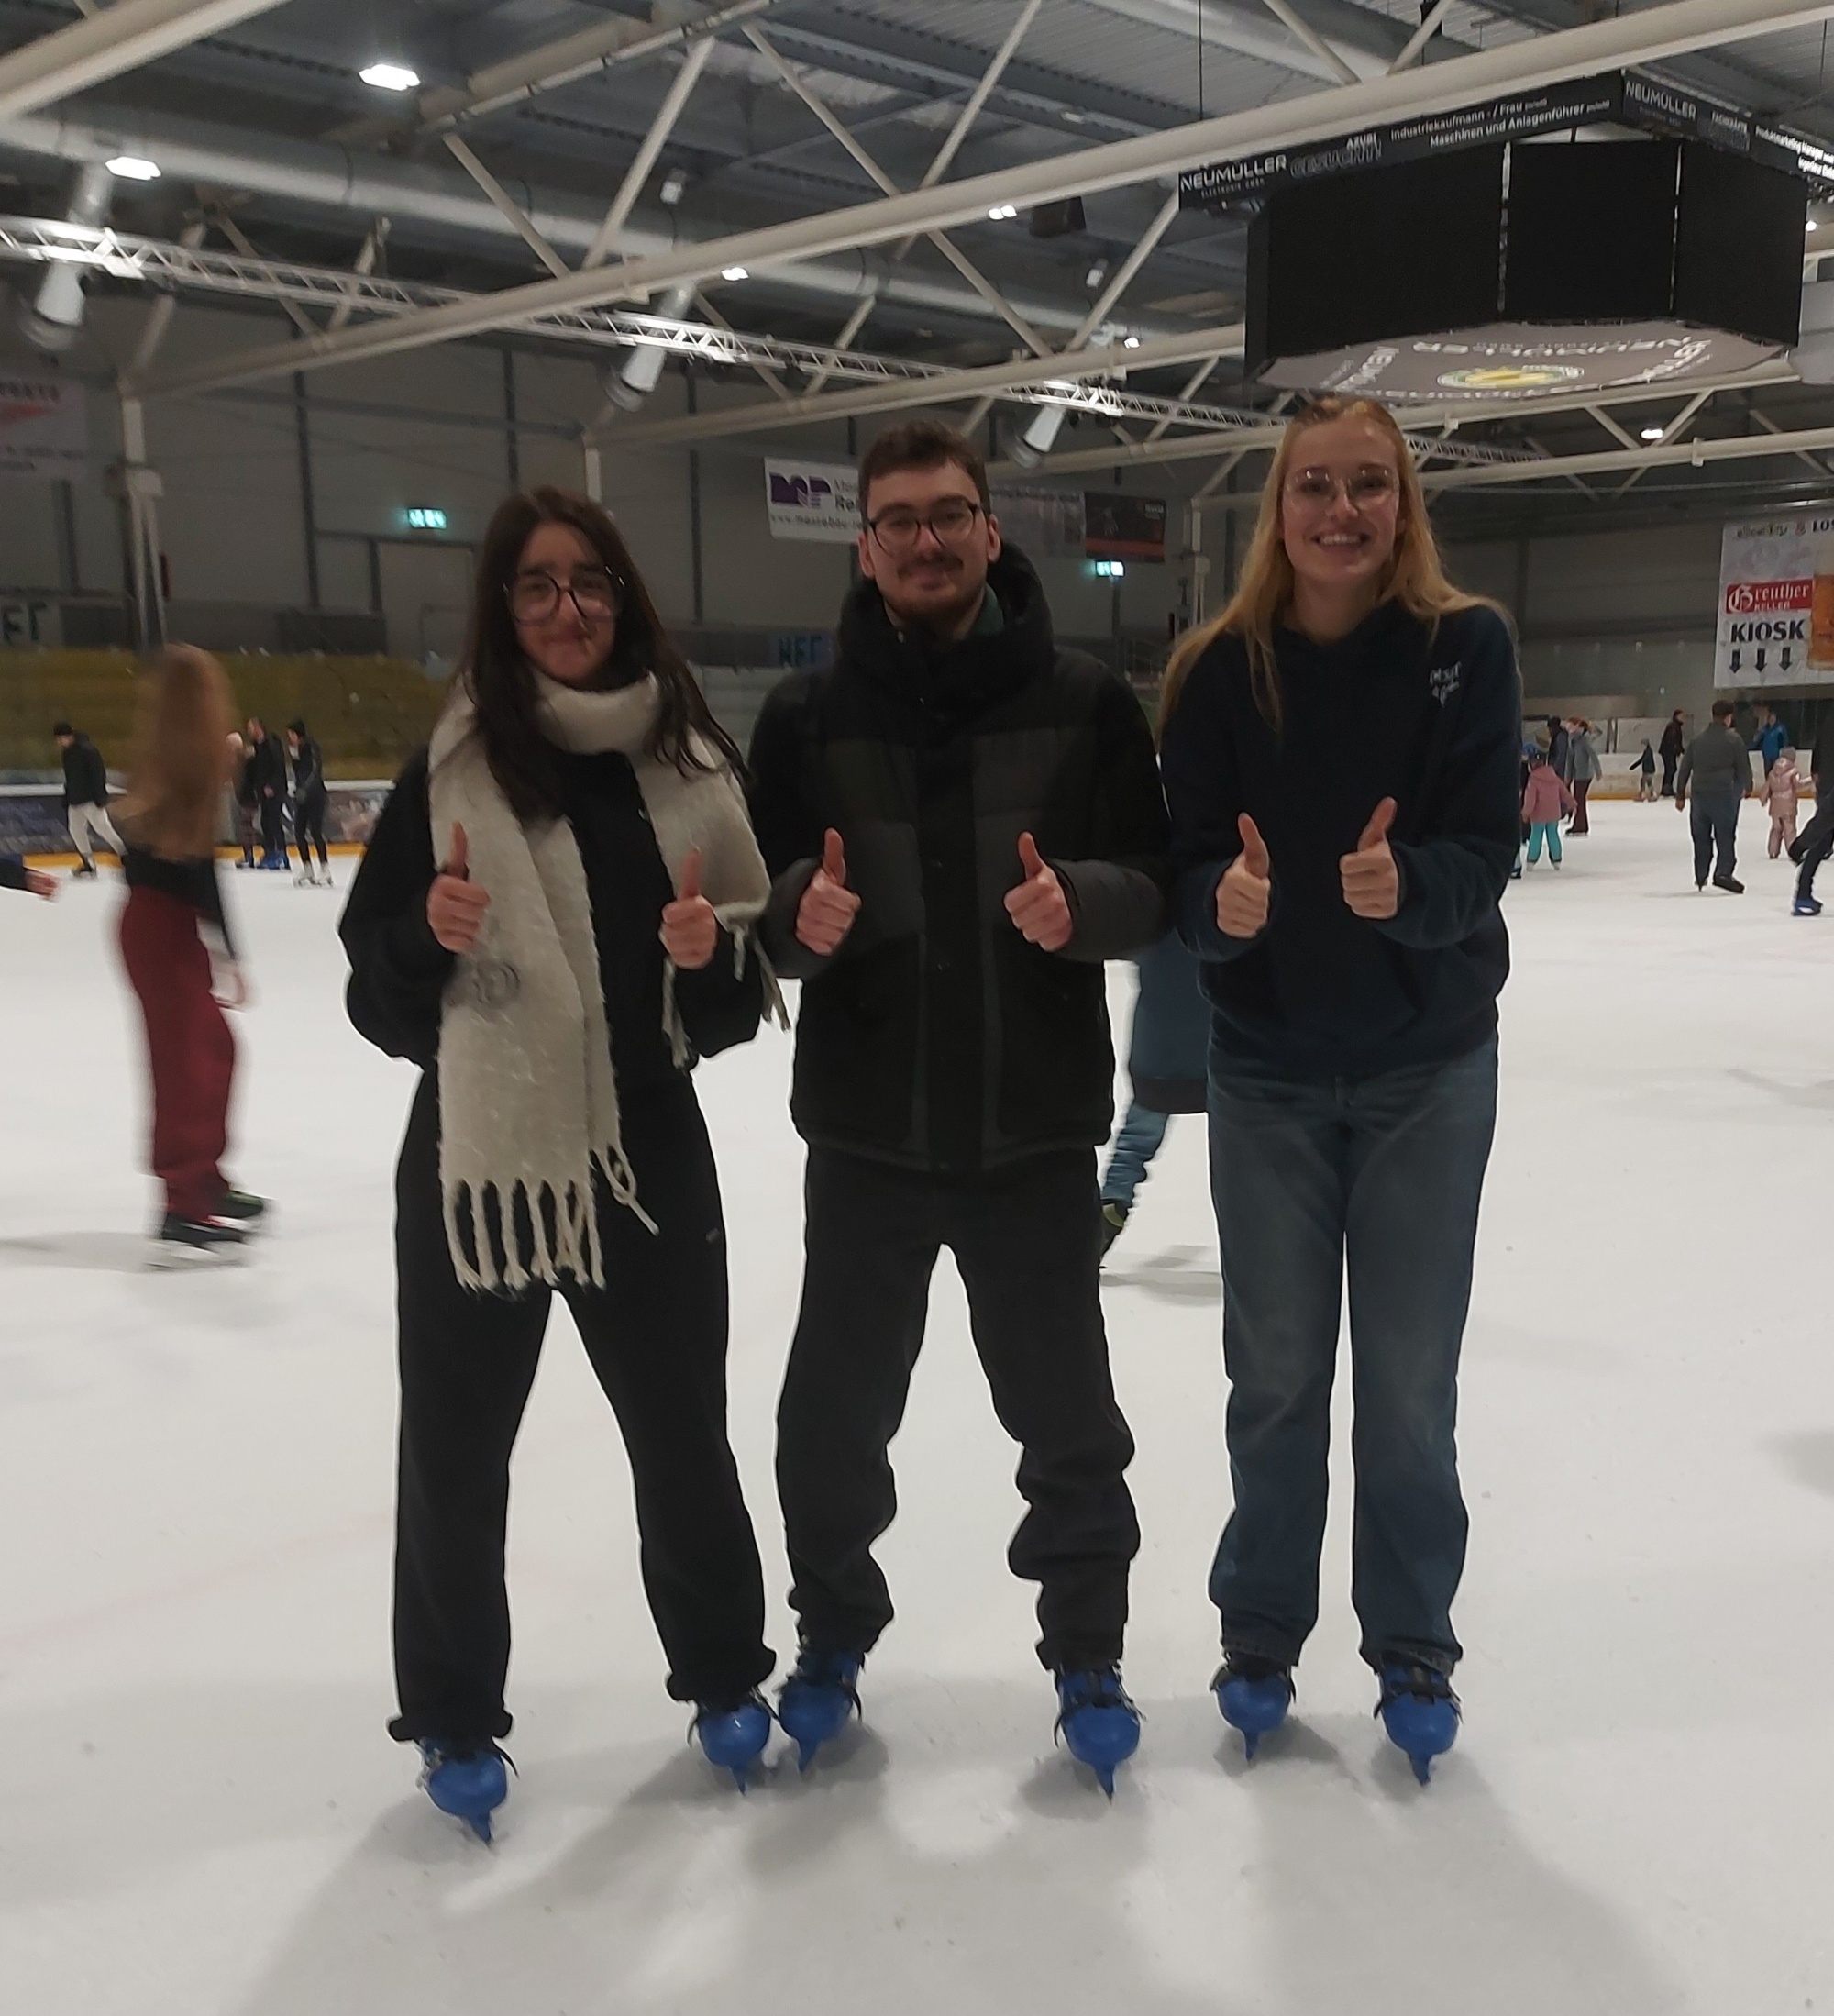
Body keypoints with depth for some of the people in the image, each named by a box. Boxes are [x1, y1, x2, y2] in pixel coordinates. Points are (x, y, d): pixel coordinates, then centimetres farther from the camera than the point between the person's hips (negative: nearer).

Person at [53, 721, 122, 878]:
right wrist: (66, 800, 21)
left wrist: (99, 798, -20)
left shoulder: (87, 750, -14)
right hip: (75, 799, 9)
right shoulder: (67, 753, 13)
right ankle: (88, 863, 14)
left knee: (101, 827, -13)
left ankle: (123, 854, -4)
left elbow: (98, 774, -17)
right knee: (75, 829, 7)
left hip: (91, 799, -9)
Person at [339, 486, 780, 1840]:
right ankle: (454, 1717, 30)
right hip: (476, 1153, -1)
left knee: (683, 1435, 14)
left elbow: (739, 998, 7)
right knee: (455, 1451, 9)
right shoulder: (453, 766, -4)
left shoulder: (690, 761, 2)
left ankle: (725, 1674, 37)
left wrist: (710, 948, -14)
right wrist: (432, 934, -21)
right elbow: (379, 989, -1)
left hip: (648, 1148, 2)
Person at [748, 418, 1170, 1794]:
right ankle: (834, 1638, 37)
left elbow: (1154, 888, -3)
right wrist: (800, 910, -21)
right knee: (836, 1409, 12)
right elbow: (757, 905, 1)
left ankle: (1088, 1655, 34)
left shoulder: (1084, 704, -2)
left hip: (1035, 1126, -1)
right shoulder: (806, 717, 2)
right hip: (864, 1127, 1)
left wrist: (1079, 899, -23)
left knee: (1066, 1411, 11)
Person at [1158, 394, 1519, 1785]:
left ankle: (1413, 1649, 29)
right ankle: (1261, 1632, 30)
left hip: (1427, 1069, 0)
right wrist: (1225, 899, -30)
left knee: (1410, 1377, 10)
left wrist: (1406, 886, -34)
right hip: (1269, 1070, 1)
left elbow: (1485, 849, -14)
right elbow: (1186, 865, -8)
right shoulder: (1221, 666, -6)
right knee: (1276, 1373, 11)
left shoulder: (1465, 647, -8)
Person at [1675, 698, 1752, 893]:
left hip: (1700, 793, 4)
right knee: (1725, 834, -1)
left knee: (1701, 835, 13)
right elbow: (1744, 766, 0)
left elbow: (1684, 768, 8)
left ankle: (1700, 875, 18)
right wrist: (1747, 787, 18)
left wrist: (1680, 795, 15)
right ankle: (1724, 872, -11)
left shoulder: (1698, 738, 8)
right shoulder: (1734, 738, -5)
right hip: (1724, 793, -4)